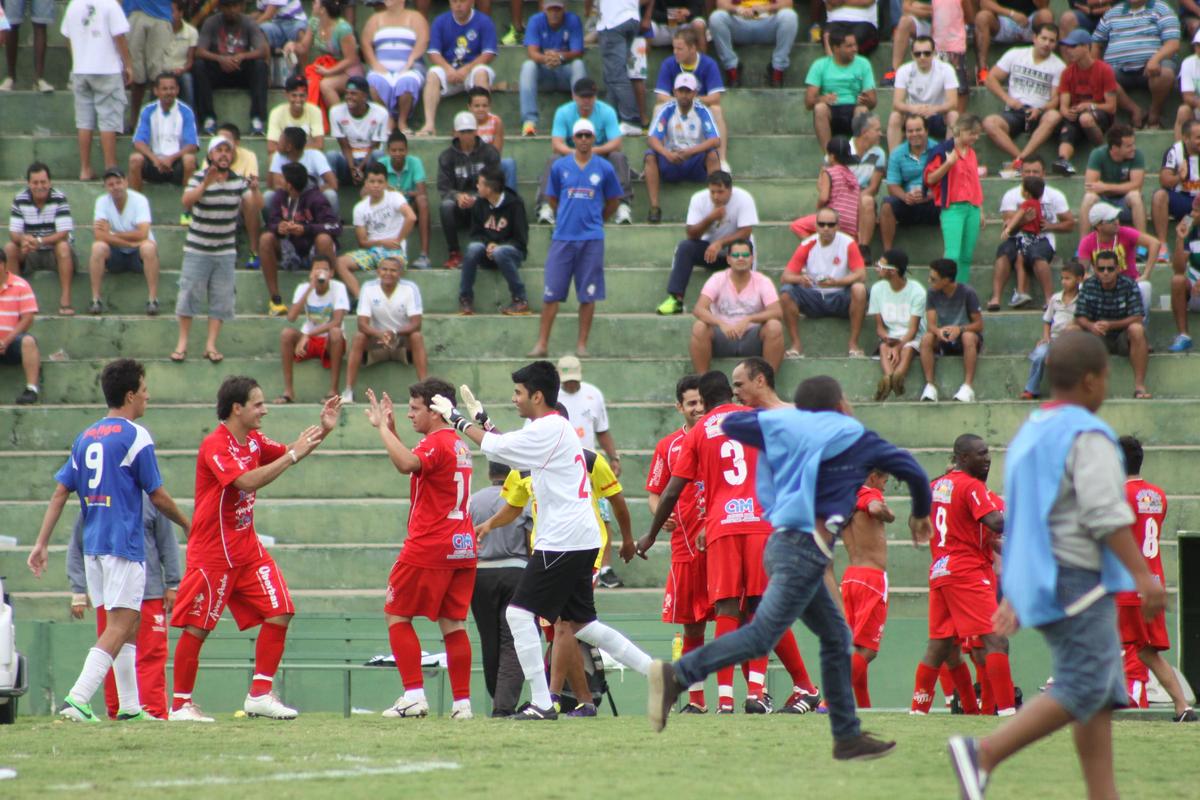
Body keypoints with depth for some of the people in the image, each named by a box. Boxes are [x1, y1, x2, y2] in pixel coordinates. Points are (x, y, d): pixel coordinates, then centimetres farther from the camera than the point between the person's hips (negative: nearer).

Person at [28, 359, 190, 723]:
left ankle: (130, 707, 15)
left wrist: (41, 543, 10)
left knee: (127, 626, 15)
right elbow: (158, 496, -5)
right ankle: (76, 700, -23)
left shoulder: (85, 437, 12)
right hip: (124, 544, -7)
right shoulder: (135, 436, -8)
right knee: (119, 627, -10)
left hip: (93, 544, 7)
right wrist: (187, 525, 11)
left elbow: (60, 492, 9)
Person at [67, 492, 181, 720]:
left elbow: (167, 545, 9)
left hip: (150, 592, -1)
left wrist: (172, 585, 6)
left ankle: (154, 711, -4)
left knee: (152, 655, -5)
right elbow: (76, 551, 8)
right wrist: (78, 592, 2)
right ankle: (116, 711, 8)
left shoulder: (150, 501, 4)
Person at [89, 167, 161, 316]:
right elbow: (99, 235, -21)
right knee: (98, 247, -30)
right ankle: (96, 300, -26)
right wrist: (131, 242, -25)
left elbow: (142, 234, -25)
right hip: (115, 254, 2)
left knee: (148, 247, -35)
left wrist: (112, 234, -19)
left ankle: (153, 300, -31)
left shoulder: (139, 200, -13)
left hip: (137, 254, -2)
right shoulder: (102, 202, -8)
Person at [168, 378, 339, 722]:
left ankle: (260, 694, 2)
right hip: (212, 553, -8)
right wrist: (293, 455, -28)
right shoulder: (215, 445, -17)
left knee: (279, 613, -3)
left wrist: (322, 431, 5)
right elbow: (248, 481, -30)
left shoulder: (254, 441, 8)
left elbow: (287, 454, 21)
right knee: (197, 627, -2)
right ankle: (181, 704, 6)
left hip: (247, 549, 8)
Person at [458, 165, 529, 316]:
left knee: (499, 252, -38)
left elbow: (521, 238, -9)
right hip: (487, 254, 4)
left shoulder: (514, 204, -11)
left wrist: (497, 246, -22)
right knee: (473, 247, -30)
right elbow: (476, 234, 7)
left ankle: (520, 300, -28)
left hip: (512, 250, -4)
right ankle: (465, 298, -22)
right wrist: (488, 244, -15)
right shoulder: (479, 205, 2)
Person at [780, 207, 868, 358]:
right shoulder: (807, 245, -3)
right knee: (786, 293, -25)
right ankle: (796, 345, -19)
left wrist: (836, 282, -33)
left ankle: (853, 343, -24)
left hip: (840, 297, -2)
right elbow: (784, 277, -6)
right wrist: (800, 279, -31)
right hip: (814, 298, 2)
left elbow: (861, 275, -15)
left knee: (859, 289, -33)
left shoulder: (847, 244, -7)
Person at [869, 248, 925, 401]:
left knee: (908, 349, -35)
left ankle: (897, 377, -61)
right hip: (889, 337, 2)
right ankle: (889, 378, -59)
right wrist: (888, 339, -19)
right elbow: (879, 326, 4)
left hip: (912, 338, -2)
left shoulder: (916, 291, -9)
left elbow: (913, 328, -13)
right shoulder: (878, 289, 3)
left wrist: (898, 347, -30)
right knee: (884, 348, -32)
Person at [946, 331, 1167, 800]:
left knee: (1105, 692, 9)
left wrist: (1013, 596, 22)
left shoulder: (1029, 434, 18)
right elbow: (1105, 514, -19)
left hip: (1038, 581, 10)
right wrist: (1143, 574, -20)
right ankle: (984, 752, -22)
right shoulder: (1086, 435, -10)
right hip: (1077, 577, -10)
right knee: (1083, 689, -13)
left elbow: (1020, 521, 20)